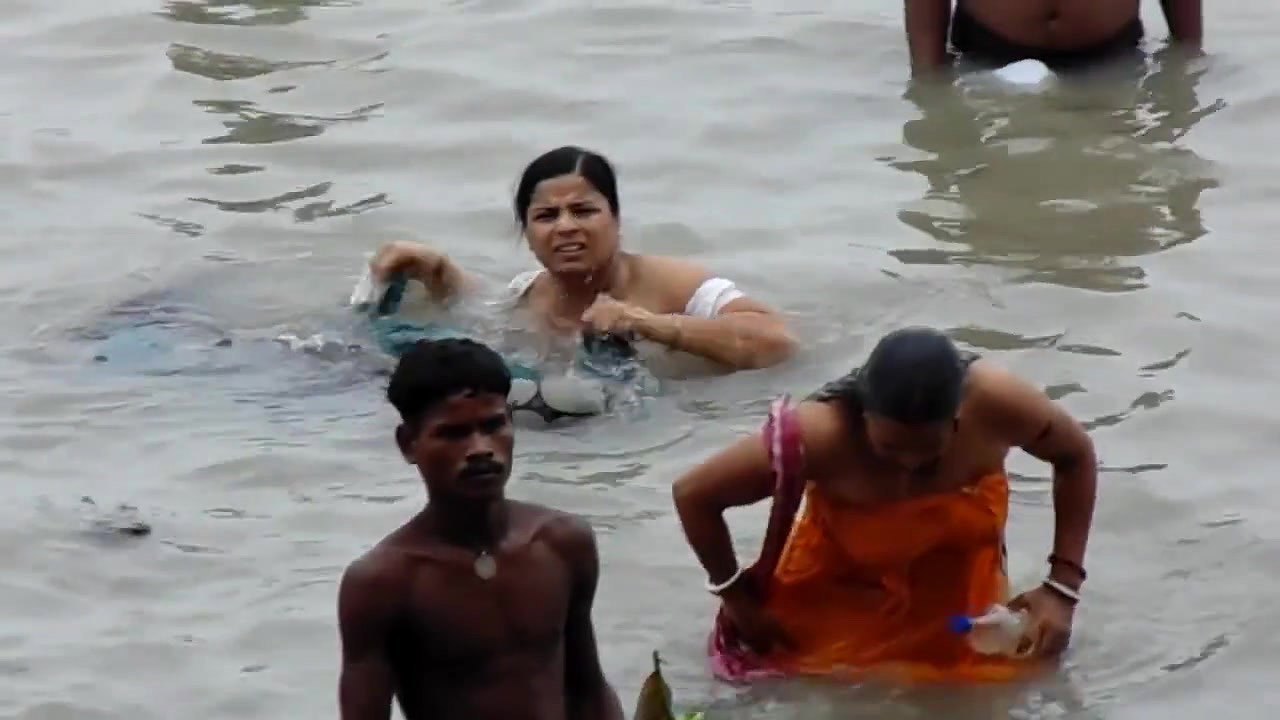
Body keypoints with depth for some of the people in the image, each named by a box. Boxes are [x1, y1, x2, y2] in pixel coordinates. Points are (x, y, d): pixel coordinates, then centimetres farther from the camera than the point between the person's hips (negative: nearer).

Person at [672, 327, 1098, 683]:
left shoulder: (993, 403, -32)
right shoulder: (822, 435, -39)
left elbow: (1076, 456, -10)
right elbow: (693, 496, -26)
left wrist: (1062, 587, -14)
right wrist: (735, 596, -11)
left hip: (954, 592, 2)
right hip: (841, 593, -2)